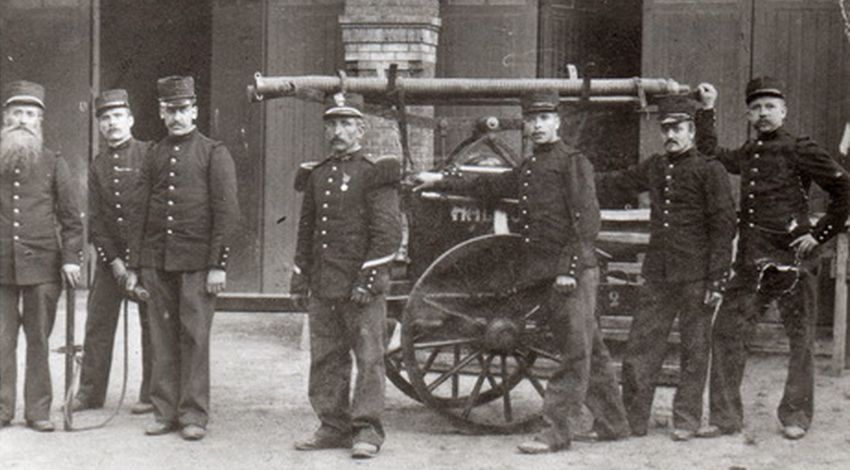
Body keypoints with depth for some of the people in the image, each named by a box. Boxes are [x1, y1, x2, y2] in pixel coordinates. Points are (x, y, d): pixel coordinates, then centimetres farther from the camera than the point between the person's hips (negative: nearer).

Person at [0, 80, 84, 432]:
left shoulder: (53, 164, 7)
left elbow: (72, 217, 6)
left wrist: (71, 259, -5)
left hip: (42, 266, 0)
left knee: (39, 340, 4)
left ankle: (38, 410, 11)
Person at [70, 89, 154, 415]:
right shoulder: (98, 166, 9)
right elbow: (95, 219, 6)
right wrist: (113, 260, -5)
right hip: (110, 255, 4)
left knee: (152, 324, 1)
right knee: (98, 322, 5)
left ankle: (151, 394, 10)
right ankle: (91, 391, 16)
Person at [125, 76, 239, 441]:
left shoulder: (214, 154, 0)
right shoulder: (154, 157, 13)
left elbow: (227, 213, -5)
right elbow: (140, 214, 14)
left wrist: (218, 265, -11)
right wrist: (134, 266, 9)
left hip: (196, 264, -4)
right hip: (157, 263, 4)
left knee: (195, 338, -1)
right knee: (163, 338, 6)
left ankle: (194, 415, 5)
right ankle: (165, 412, 13)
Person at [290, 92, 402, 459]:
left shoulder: (375, 173, -4)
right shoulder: (317, 175, 15)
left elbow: (389, 232, -11)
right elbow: (306, 229, 21)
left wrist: (367, 278, -16)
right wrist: (300, 277, 16)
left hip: (363, 287, -6)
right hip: (323, 287, 6)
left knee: (368, 358, -2)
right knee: (325, 359, 9)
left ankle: (367, 431, 4)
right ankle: (333, 426, 18)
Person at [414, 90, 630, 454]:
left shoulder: (574, 162, -4)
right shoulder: (526, 170, 19)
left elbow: (586, 222, -11)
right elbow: (488, 186, 32)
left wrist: (569, 269, -17)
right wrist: (441, 180, 31)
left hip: (574, 272, -8)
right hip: (543, 273, 8)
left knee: (576, 352, -4)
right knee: (590, 352, 13)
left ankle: (556, 431, -4)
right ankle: (613, 424, 21)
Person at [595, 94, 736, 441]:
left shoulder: (709, 171, -4)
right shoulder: (654, 167, 12)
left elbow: (724, 227, -7)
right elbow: (617, 181, 27)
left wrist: (716, 280, -12)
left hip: (696, 277, -5)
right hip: (658, 276, 5)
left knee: (694, 350, 4)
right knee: (640, 346, 4)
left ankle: (686, 421, 14)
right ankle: (633, 420, 13)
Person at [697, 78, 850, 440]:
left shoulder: (800, 150, -4)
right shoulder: (746, 155, 14)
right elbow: (710, 154, 30)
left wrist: (819, 234, -7)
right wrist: (707, 109, 28)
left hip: (792, 259, -5)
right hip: (751, 261, 6)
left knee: (801, 339, 4)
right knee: (727, 331, 0)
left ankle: (796, 417, 16)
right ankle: (725, 417, 7)